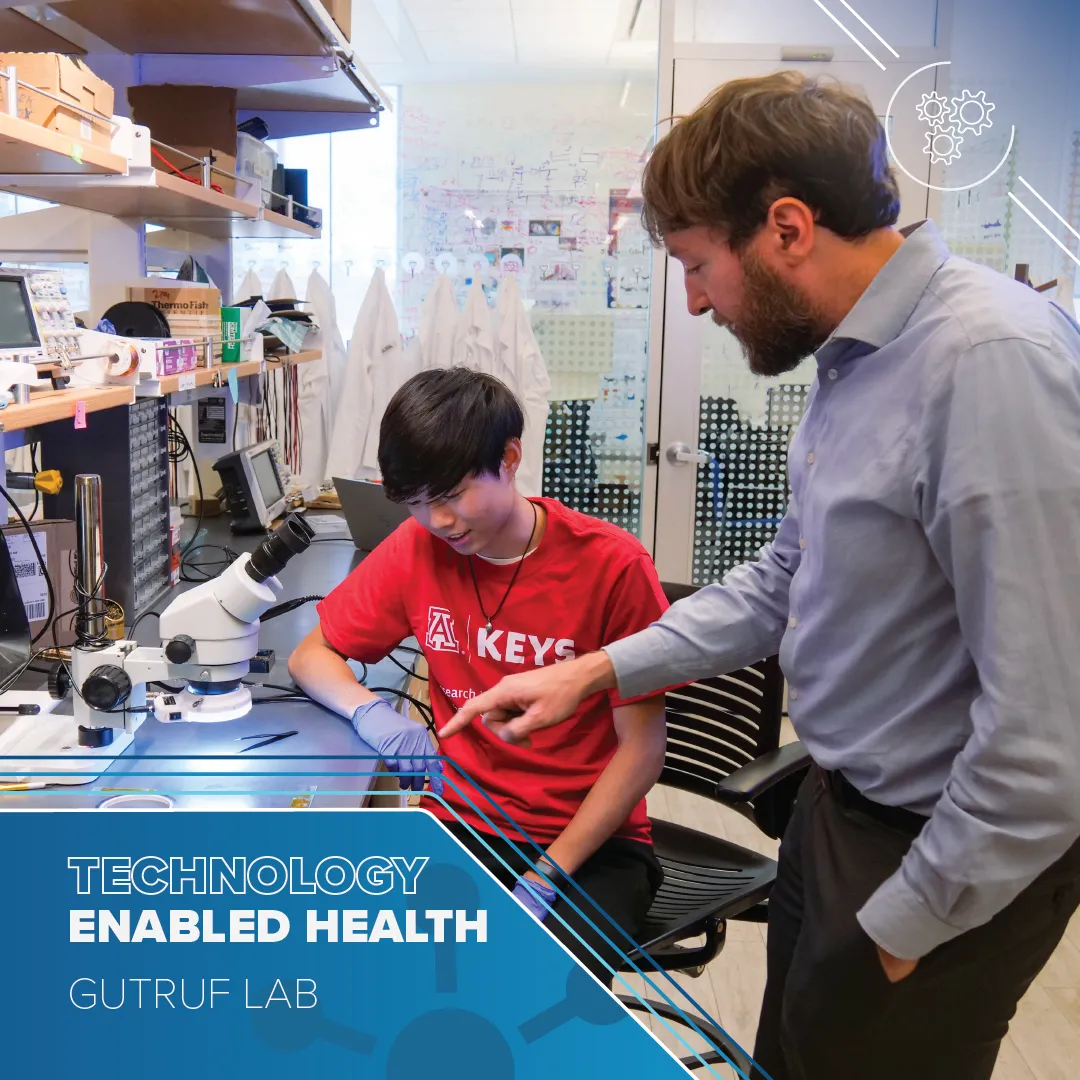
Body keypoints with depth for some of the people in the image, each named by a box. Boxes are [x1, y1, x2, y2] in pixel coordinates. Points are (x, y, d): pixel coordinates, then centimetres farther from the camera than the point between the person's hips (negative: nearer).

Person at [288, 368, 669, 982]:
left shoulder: (613, 565, -13)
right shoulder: (417, 550, -2)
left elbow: (642, 748, -8)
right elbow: (311, 655, 8)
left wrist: (546, 876, -16)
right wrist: (371, 712, -14)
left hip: (591, 841, -3)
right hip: (462, 826, 3)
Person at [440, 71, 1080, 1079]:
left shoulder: (992, 362, -29)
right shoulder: (857, 354, 1)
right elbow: (787, 576, 11)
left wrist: (903, 927, -16)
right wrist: (595, 671, 7)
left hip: (951, 859, -8)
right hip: (840, 804, 8)